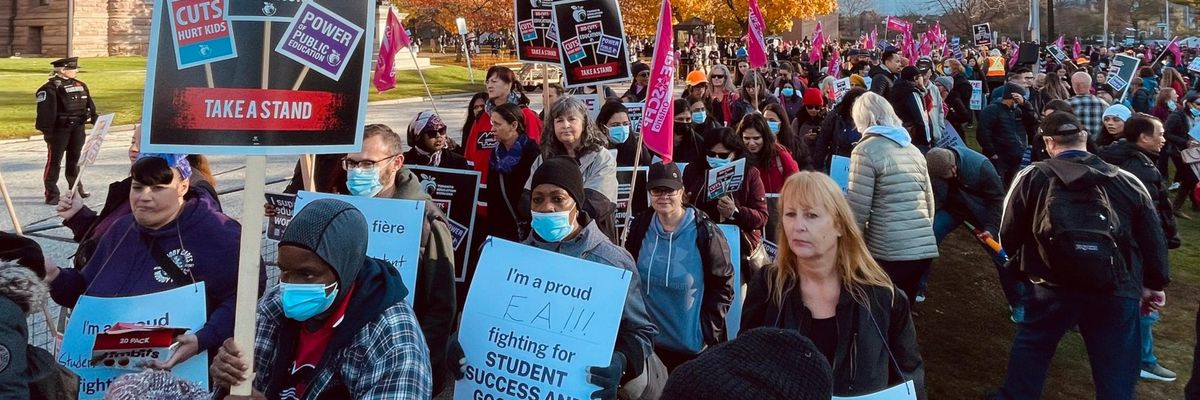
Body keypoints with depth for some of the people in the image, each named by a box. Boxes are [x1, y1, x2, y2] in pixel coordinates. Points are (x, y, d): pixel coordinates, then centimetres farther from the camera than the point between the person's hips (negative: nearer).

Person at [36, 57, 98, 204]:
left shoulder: (81, 85, 10)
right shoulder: (50, 88, -13)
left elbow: (89, 105, 16)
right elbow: (46, 112, -17)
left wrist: (95, 120, 10)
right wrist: (47, 132, -20)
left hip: (78, 128, 7)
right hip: (59, 129, -7)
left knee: (75, 159, 18)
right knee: (54, 161, 0)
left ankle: (76, 188, 31)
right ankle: (51, 194, 4)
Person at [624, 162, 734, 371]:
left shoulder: (704, 231, -12)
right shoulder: (640, 226, 0)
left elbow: (723, 284, -6)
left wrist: (707, 329, -10)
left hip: (693, 346, -3)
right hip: (650, 342, 4)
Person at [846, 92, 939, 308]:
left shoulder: (866, 150, -5)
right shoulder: (914, 149, 15)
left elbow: (857, 208, -10)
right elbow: (929, 201, 18)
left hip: (889, 252, -7)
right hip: (925, 247, 7)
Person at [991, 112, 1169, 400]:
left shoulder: (1033, 177, 2)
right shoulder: (1127, 182, 10)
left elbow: (1009, 233, 5)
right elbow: (1153, 238, 12)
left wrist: (1020, 264, 25)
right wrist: (1154, 284, 23)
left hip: (1055, 286, -1)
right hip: (1117, 291, 1)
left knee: (1031, 347, 20)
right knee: (1117, 366, 11)